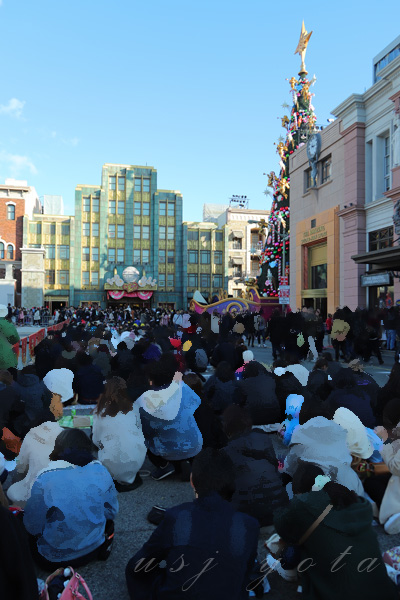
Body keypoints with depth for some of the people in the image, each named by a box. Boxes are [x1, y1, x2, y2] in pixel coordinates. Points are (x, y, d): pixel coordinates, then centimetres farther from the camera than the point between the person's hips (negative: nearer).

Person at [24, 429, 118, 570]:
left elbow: (32, 526, -12)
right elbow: (112, 512, 0)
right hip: (94, 548, 3)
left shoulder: (44, 479, -22)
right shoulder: (101, 470, -12)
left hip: (55, 559, -2)